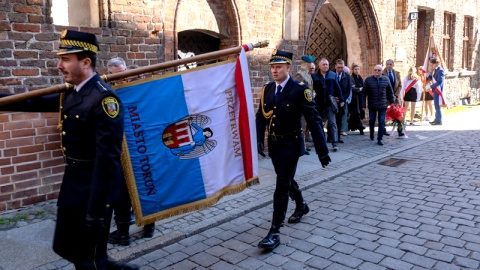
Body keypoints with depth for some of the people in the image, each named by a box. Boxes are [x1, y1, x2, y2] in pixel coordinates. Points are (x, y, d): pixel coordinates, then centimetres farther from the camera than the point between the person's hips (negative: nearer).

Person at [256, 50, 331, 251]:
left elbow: (314, 120, -15)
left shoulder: (300, 89, -14)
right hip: (273, 145, 6)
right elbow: (260, 117, 4)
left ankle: (274, 232, 1)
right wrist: (259, 140, -11)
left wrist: (322, 150, -17)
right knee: (287, 180, 21)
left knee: (282, 186, -6)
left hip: (290, 145, -6)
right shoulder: (267, 90, 3)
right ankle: (301, 206, 48)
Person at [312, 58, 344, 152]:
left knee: (332, 122, -6)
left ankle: (335, 143, -8)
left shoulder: (332, 75, 5)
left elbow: (337, 88, 6)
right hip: (319, 103, 1)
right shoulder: (314, 76, 1)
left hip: (330, 103, 0)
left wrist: (341, 100, 4)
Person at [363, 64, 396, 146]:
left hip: (382, 106, 1)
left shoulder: (386, 80, 5)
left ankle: (379, 139, 1)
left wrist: (392, 102, 7)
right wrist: (363, 104, -7)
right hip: (372, 106, -1)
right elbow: (364, 93, -3)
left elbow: (390, 92, 11)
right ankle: (371, 135, 34)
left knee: (382, 122, -4)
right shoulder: (368, 80, -2)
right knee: (372, 121, 11)